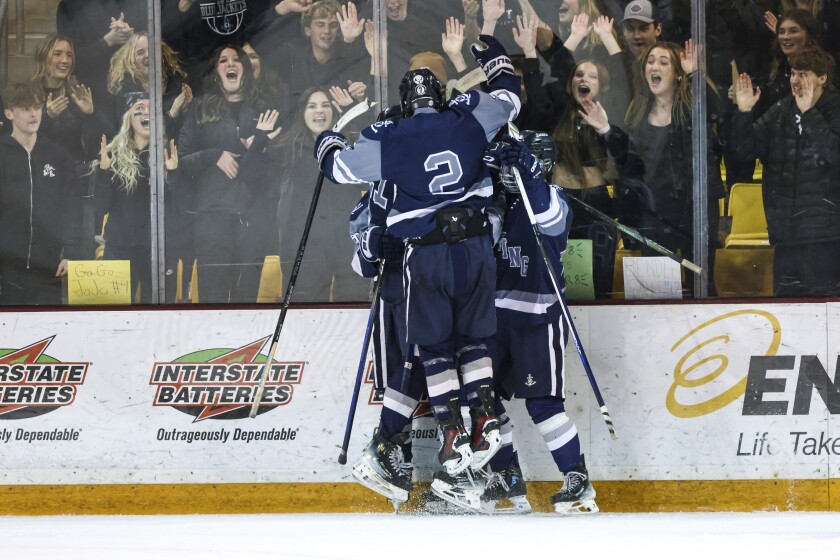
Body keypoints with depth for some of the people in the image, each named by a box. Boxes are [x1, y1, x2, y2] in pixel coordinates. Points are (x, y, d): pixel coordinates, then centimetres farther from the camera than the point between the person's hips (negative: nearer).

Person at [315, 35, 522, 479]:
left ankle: (453, 432, 2)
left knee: (434, 346, 10)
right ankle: (485, 419, 2)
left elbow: (340, 168, 8)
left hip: (427, 255, -2)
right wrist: (495, 58, 38)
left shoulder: (388, 141, -5)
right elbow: (507, 99, 19)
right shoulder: (468, 121, 0)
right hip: (475, 244, 2)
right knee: (473, 338, 16)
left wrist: (327, 144, 31)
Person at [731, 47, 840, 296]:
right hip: (785, 233, 6)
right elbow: (747, 147, 10)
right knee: (784, 295, 8)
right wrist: (744, 113, -6)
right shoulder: (781, 111, 13)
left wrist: (808, 114, -27)